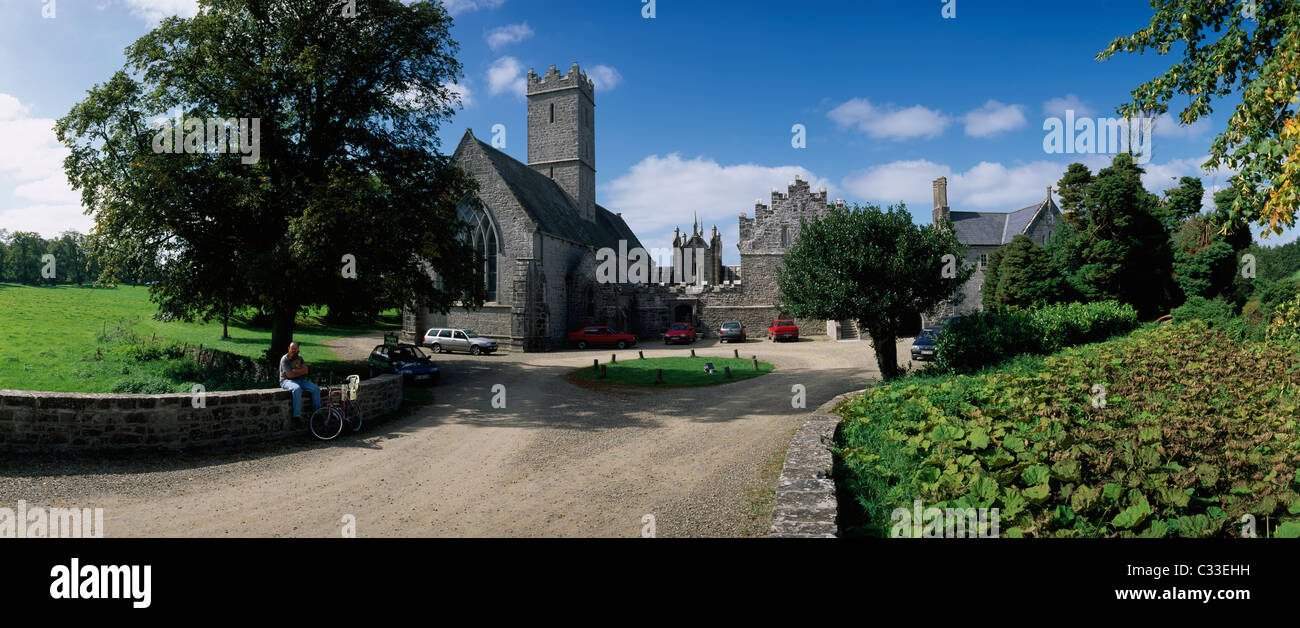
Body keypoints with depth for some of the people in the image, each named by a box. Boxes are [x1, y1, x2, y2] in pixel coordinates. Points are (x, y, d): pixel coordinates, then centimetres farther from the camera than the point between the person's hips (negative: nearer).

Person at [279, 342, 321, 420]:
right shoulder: (284, 359, -8)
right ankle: (297, 415, -38)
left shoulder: (299, 357, 12)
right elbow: (289, 375, -17)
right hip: (287, 381, -6)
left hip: (300, 380, 6)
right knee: (297, 389, -40)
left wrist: (294, 371, -12)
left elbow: (305, 370, 2)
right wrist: (300, 372, -5)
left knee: (316, 388, -13)